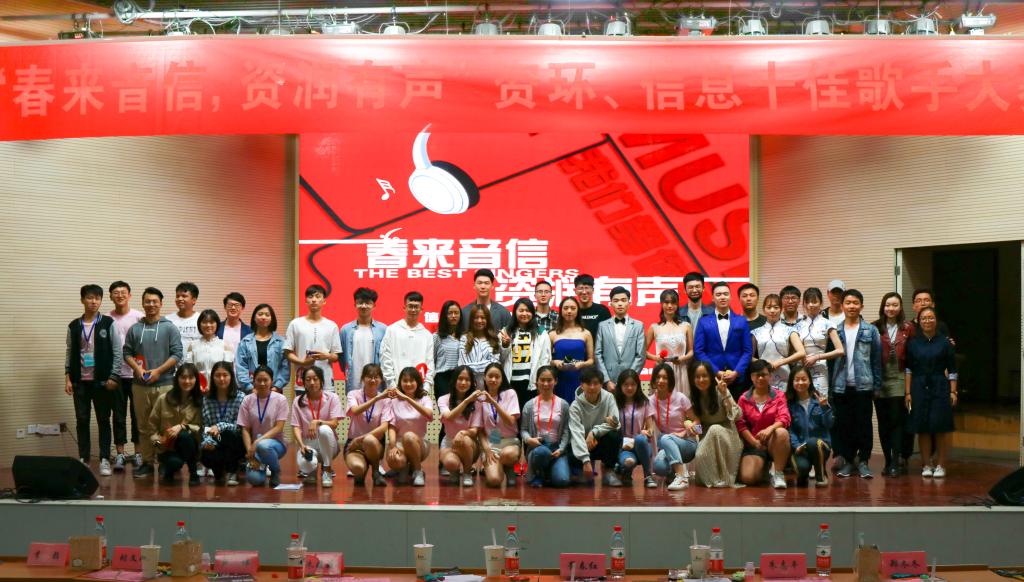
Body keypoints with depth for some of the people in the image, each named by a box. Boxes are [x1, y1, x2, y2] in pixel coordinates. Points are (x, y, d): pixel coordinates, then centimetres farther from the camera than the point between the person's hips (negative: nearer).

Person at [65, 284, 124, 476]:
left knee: (104, 420, 3)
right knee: (81, 420, 5)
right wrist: (68, 378, 1)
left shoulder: (108, 323, -2)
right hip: (80, 381, 2)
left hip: (102, 381, -2)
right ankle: (83, 459, 13)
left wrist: (113, 377, -9)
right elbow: (69, 353, 8)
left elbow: (117, 352, -3)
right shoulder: (74, 326, 5)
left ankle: (104, 460, 8)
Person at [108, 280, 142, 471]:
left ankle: (138, 453, 13)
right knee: (119, 414, 6)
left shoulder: (139, 317, -2)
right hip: (115, 374, 2)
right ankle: (120, 454, 12)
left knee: (137, 414, 5)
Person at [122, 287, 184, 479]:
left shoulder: (170, 328, 1)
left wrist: (158, 371, -11)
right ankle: (147, 462, 15)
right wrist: (137, 369, -7)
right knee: (144, 426, 8)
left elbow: (177, 354, -4)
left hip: (164, 384, -3)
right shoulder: (135, 329, 10)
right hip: (140, 385, 3)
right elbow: (127, 352, 10)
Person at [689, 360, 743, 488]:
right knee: (700, 457, -32)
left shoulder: (720, 392, -10)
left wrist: (725, 394, -27)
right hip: (706, 439, 2)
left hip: (727, 437, -2)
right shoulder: (693, 398, 1)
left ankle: (726, 477, -25)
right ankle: (713, 478, -1)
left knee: (715, 429, -37)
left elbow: (737, 416, -17)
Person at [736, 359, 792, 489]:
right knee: (747, 478, -24)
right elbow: (740, 424, 2)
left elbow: (784, 419, -11)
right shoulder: (744, 398, 7)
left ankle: (778, 473, -21)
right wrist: (755, 442, -12)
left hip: (773, 442, -1)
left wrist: (770, 429, -32)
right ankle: (765, 469, 15)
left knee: (782, 432, -38)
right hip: (753, 444, 1)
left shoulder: (779, 395, 4)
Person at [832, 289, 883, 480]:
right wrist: (828, 384, -1)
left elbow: (877, 359, 3)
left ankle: (863, 461, 10)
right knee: (844, 425, 5)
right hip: (841, 385, 1)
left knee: (864, 424, 2)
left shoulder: (870, 331, 3)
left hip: (863, 385, -1)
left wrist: (877, 386, -1)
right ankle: (848, 460, 14)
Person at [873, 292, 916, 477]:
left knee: (897, 420, -4)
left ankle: (896, 462, -2)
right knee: (883, 422, 6)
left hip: (899, 380, -1)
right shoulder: (875, 328, 3)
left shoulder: (908, 328, 3)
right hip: (879, 379, 1)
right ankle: (889, 461, 14)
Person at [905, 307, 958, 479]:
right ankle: (926, 465, 11)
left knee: (941, 427, -3)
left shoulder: (944, 342, 1)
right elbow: (908, 369, 6)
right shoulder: (913, 342, 5)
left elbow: (952, 369, 3)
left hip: (940, 388, -1)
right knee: (922, 428, 3)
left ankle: (940, 465, 7)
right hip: (919, 388, 2)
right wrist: (908, 392, 1)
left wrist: (953, 392, -2)